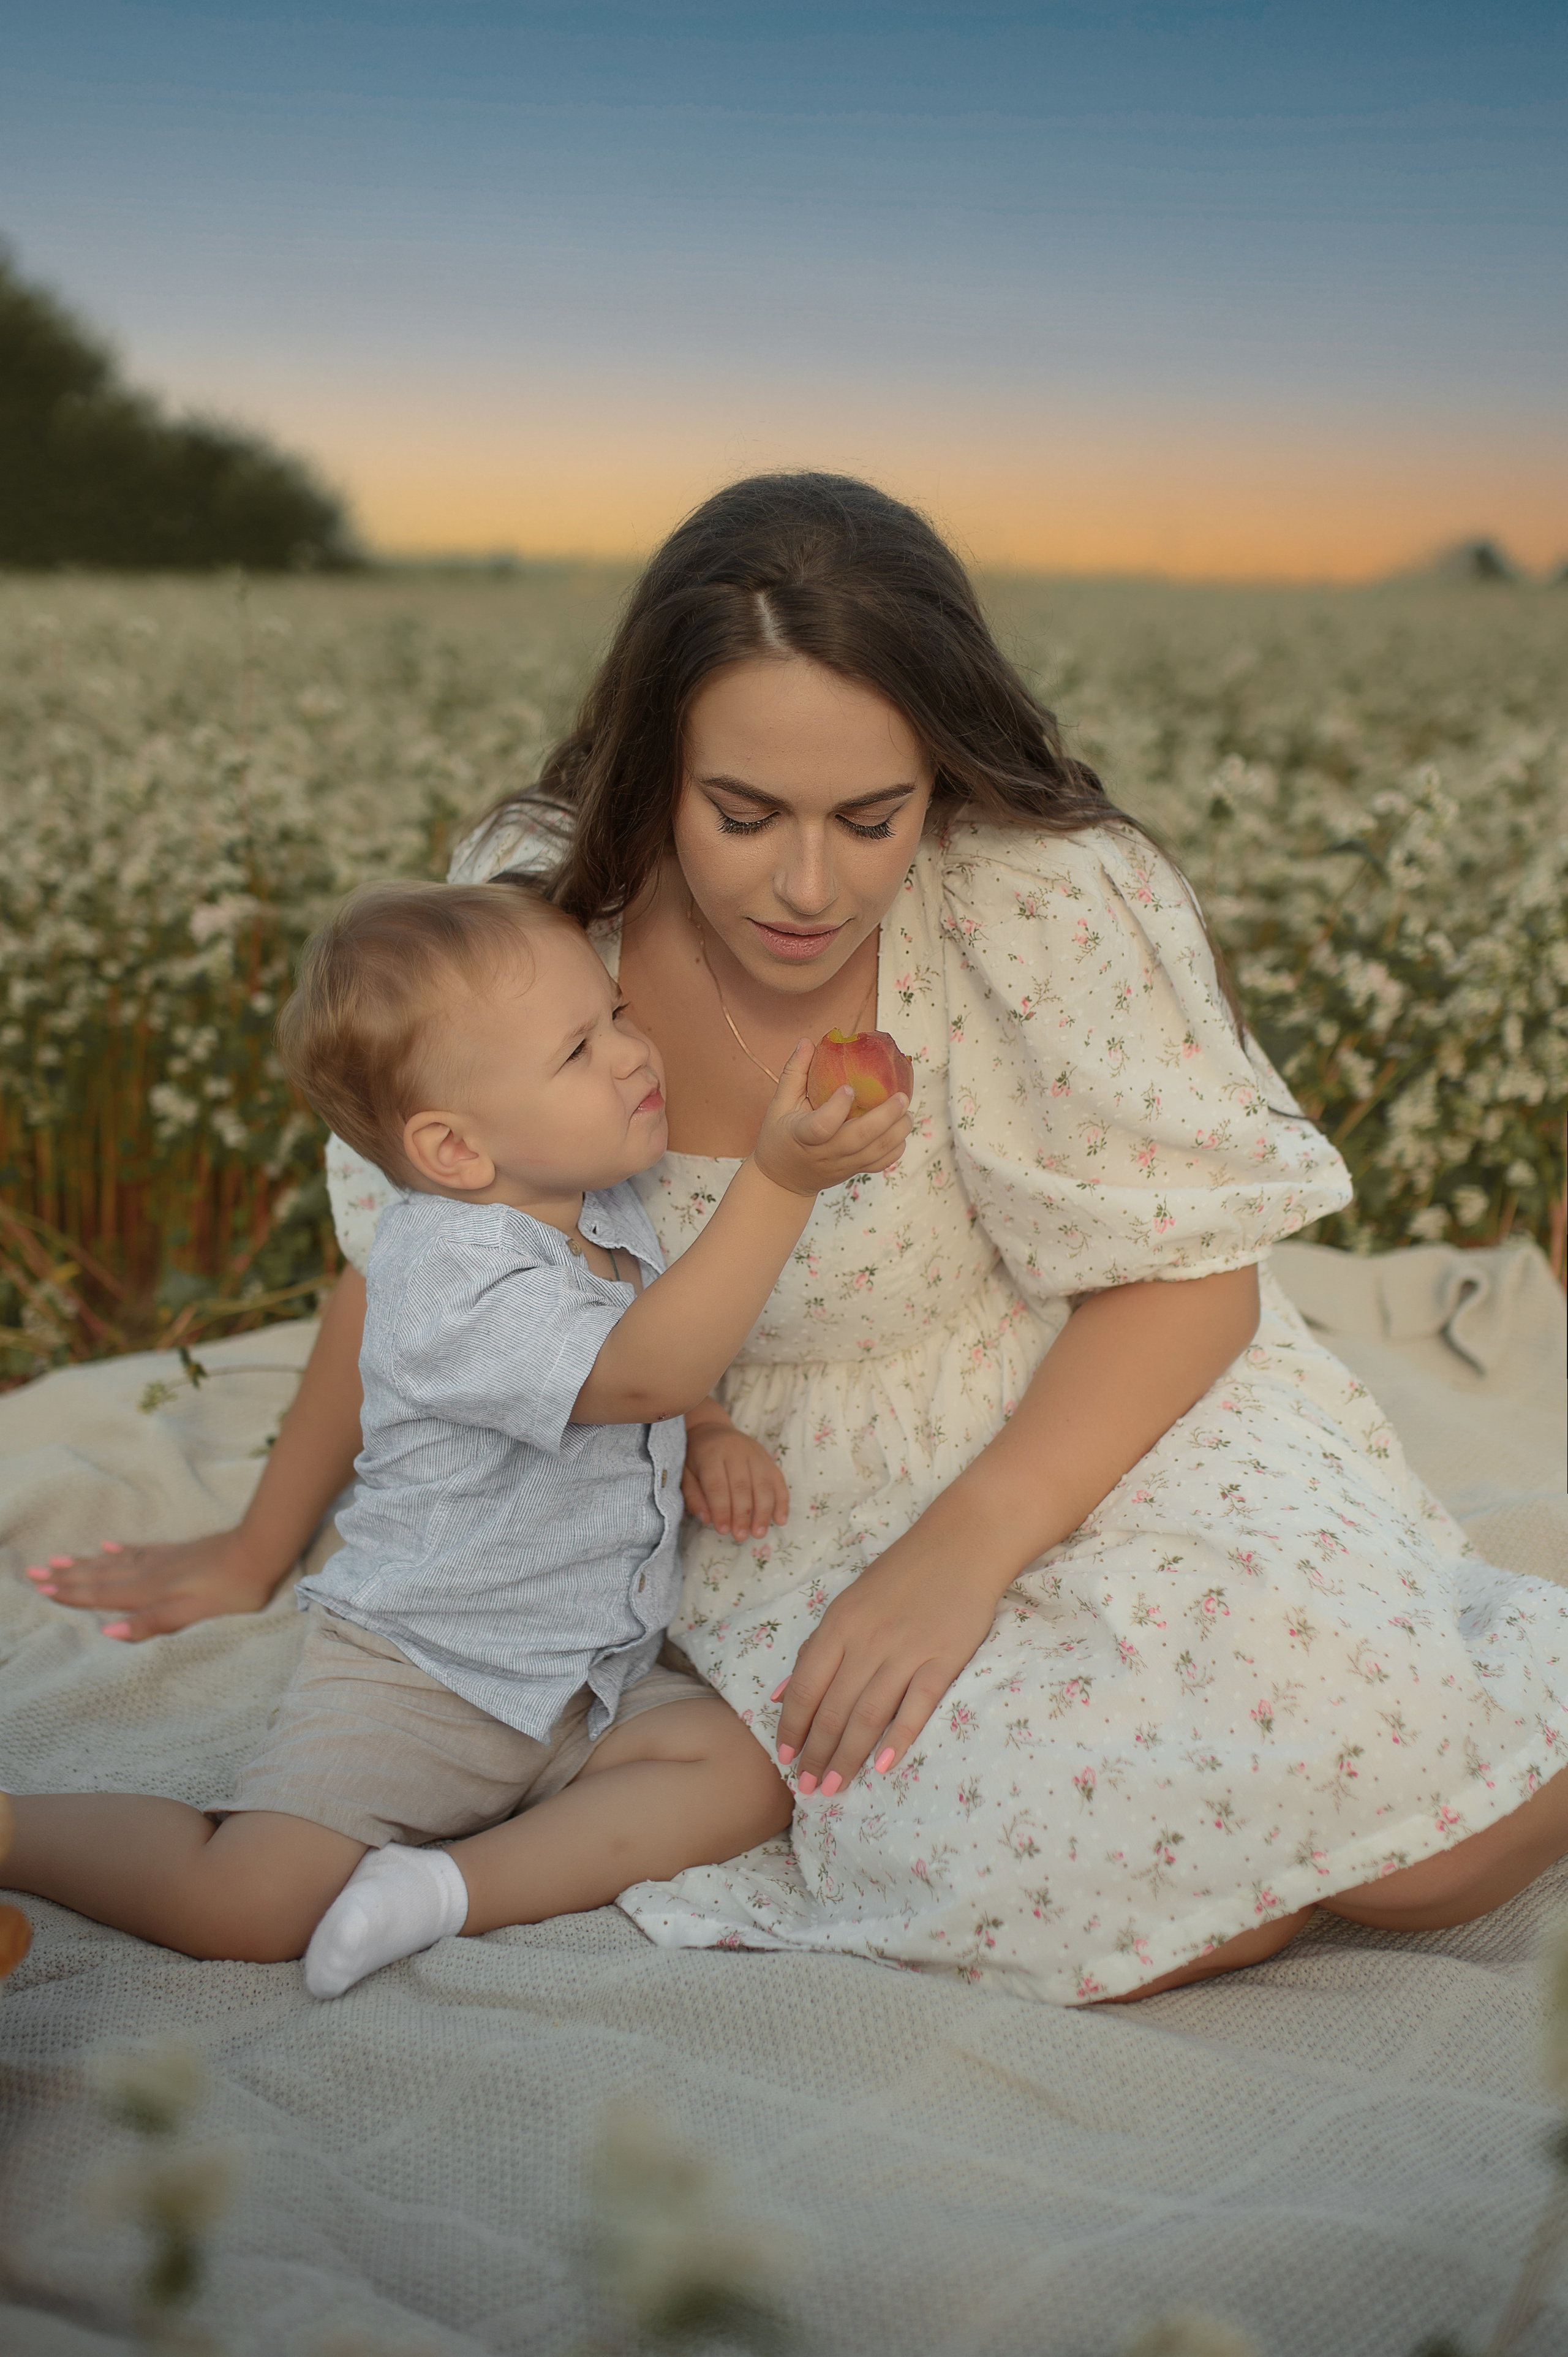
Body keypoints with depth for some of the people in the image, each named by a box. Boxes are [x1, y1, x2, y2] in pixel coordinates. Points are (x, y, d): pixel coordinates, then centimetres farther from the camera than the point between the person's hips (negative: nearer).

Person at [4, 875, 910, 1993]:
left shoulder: (609, 1210, 3)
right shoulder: (447, 1271, -24)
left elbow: (667, 1360, 22)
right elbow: (642, 1372, -35)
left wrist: (706, 1436, 0)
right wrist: (778, 1182, -43)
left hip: (595, 1681, 8)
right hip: (414, 1679, -8)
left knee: (756, 1766, -11)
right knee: (246, 1906, -18)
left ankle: (463, 1885, -14)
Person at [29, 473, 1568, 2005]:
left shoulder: (1050, 904, -22)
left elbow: (1190, 1274, -14)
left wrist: (966, 1543, -28)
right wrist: (255, 1555, 12)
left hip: (1102, 1431, -1)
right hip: (792, 1524, 2)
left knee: (1423, 1856, -23)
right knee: (1088, 1879, -26)